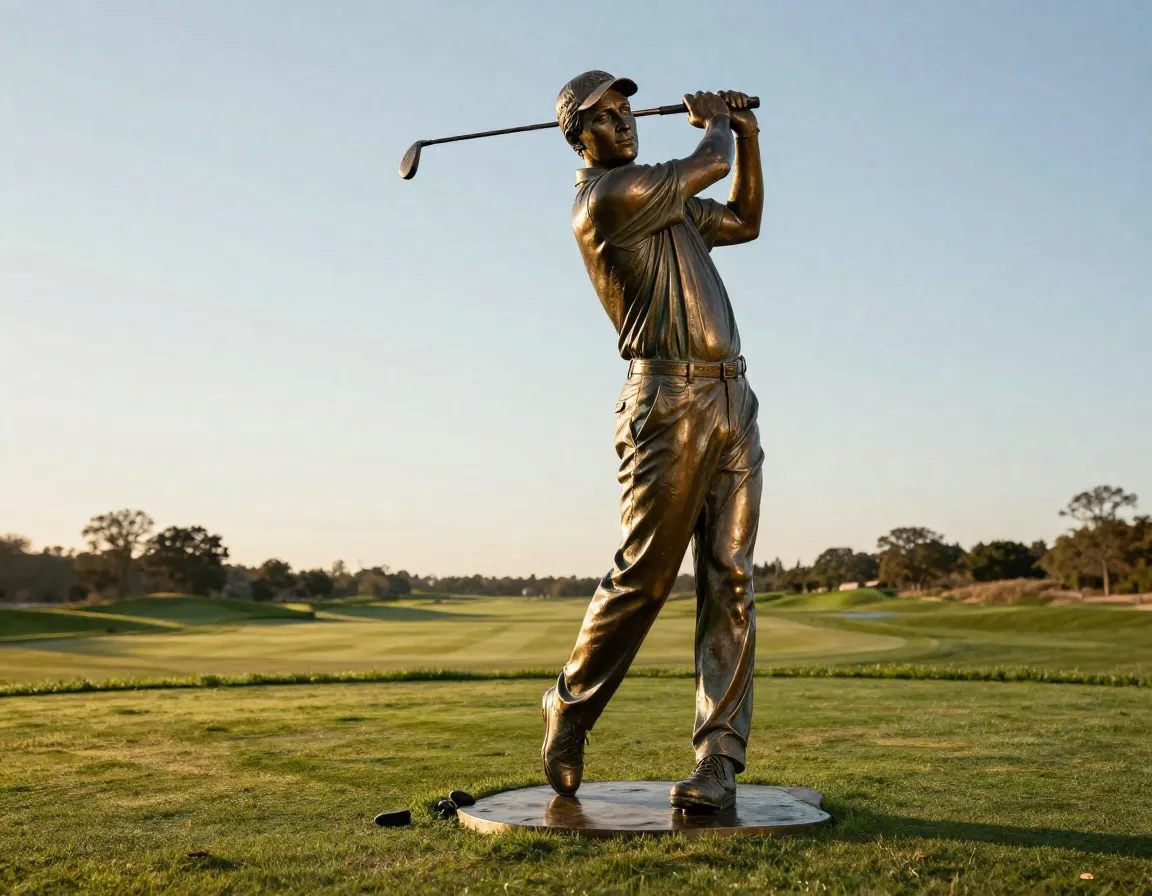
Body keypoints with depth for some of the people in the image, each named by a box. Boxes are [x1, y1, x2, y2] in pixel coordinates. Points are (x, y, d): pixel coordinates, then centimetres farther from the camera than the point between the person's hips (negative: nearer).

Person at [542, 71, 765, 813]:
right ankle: (569, 711, 15)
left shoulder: (665, 198, 23)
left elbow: (745, 220, 33)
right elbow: (710, 166, -3)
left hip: (732, 399, 8)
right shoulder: (608, 195, -5)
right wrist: (716, 123, 19)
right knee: (643, 577, -8)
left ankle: (719, 756, 1)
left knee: (730, 580, -1)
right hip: (669, 402, -8)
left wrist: (746, 134, 24)